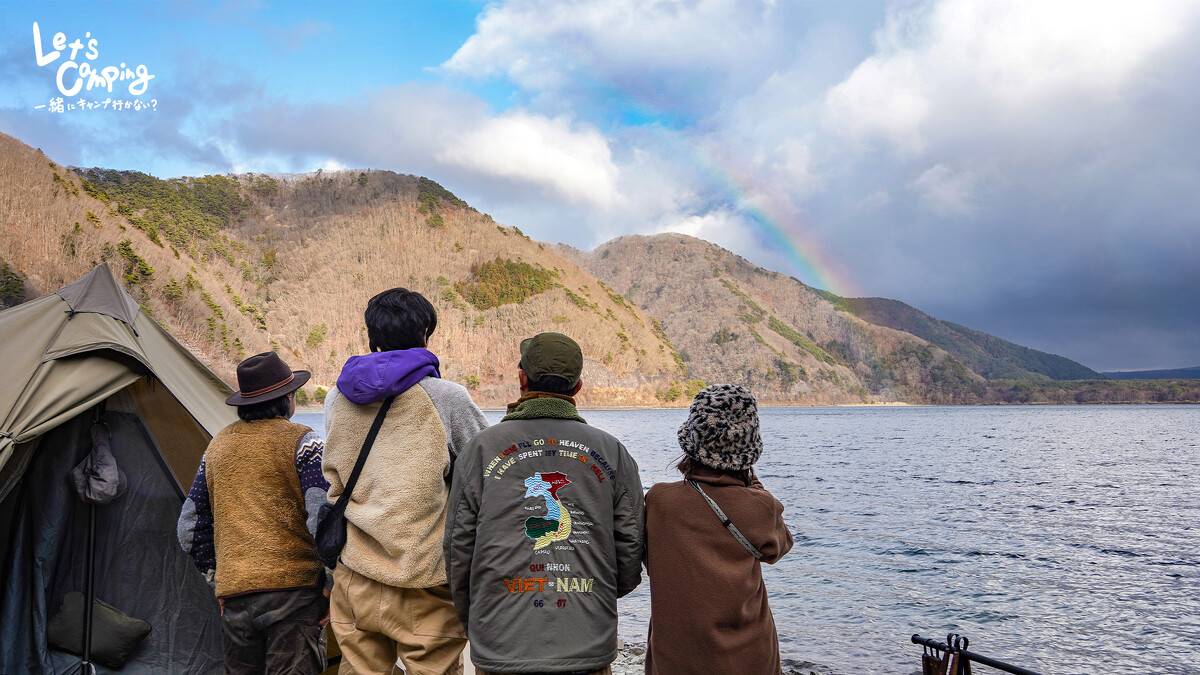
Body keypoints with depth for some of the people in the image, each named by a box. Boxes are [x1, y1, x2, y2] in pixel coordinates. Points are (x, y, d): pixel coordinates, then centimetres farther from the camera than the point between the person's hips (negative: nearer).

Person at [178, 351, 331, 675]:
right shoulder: (302, 441, -4)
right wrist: (330, 584, -6)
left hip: (234, 595, 6)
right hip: (293, 587, -5)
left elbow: (191, 527, 19)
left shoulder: (218, 445, 15)